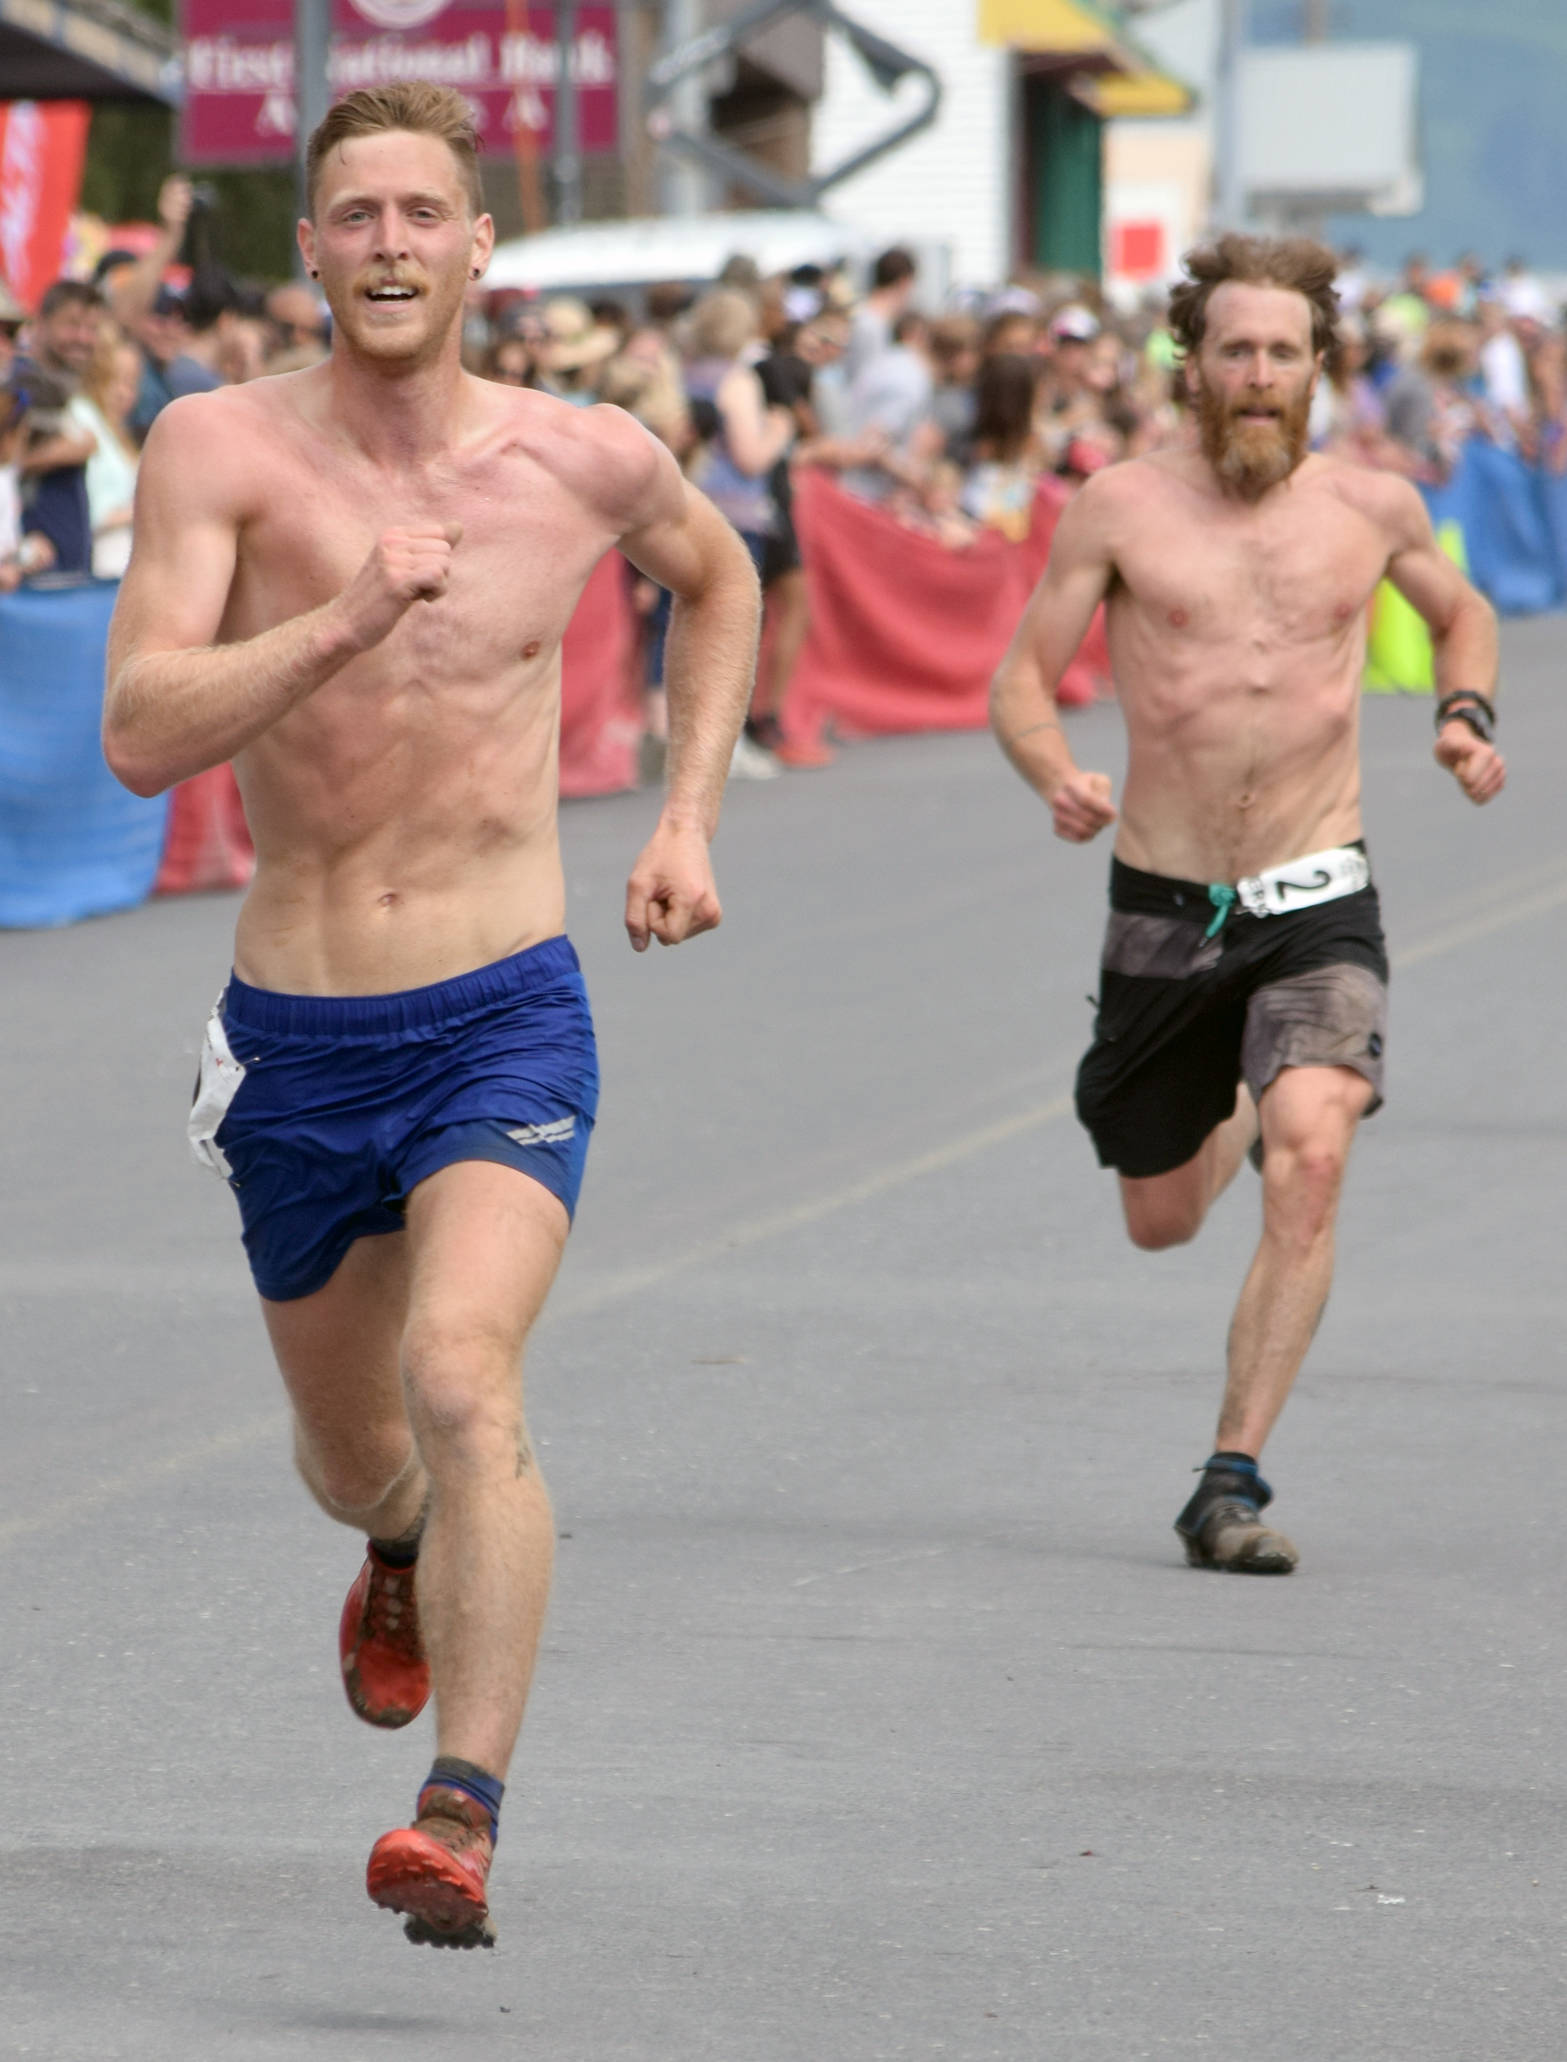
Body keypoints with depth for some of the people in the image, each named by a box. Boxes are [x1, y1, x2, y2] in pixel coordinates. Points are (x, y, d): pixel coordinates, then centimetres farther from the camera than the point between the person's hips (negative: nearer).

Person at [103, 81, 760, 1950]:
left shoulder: (587, 463, -2)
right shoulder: (219, 448, -9)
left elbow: (715, 577, 23)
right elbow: (138, 737, -21)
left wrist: (690, 816, 14)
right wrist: (344, 620, -33)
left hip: (503, 1021, -1)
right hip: (295, 1037, 2)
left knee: (463, 1378, -26)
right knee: (348, 1449, 21)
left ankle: (463, 1816, -30)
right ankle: (403, 1550, 58)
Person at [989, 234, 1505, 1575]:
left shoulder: (1372, 508, 1)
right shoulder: (1122, 508, -4)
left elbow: (1460, 610, 22)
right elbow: (1020, 679, 0)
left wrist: (1467, 713, 2)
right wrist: (1056, 775, -22)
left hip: (1318, 908, -1)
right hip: (1164, 908, 1)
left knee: (1312, 1159, -25)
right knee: (1160, 1222, 14)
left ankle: (1232, 1485, -20)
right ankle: (1239, 1115, 53)